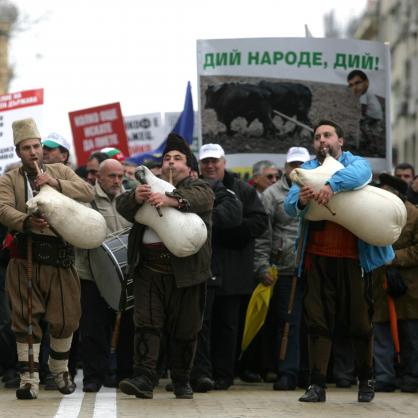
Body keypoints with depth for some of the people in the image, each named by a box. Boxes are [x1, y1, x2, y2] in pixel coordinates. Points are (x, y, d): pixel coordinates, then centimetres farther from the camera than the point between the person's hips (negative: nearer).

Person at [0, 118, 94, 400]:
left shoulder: (61, 172, 13)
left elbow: (88, 193, -1)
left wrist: (56, 183, -14)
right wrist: (26, 221, -31)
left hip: (60, 256, 2)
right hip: (26, 257, -2)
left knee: (66, 318, 7)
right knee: (26, 318, -3)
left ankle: (61, 370, 28)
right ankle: (29, 377, 2)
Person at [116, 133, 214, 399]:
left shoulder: (199, 188, 6)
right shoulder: (149, 186, 16)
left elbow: (199, 198, -19)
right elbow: (122, 205, 0)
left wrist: (170, 199, -38)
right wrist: (136, 197, -25)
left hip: (186, 270, -2)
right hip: (149, 270, 2)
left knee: (185, 329, 5)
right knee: (147, 324, -7)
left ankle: (182, 381, 17)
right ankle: (144, 378, -12)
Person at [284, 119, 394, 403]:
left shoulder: (356, 163, 5)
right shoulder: (307, 170, 12)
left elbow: (360, 173, -21)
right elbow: (289, 206, -3)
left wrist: (332, 185, -39)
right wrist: (300, 200, -27)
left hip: (353, 256, -2)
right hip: (318, 257, 2)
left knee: (360, 320, 4)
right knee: (318, 321, -2)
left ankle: (366, 380, 18)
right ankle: (317, 384, -2)